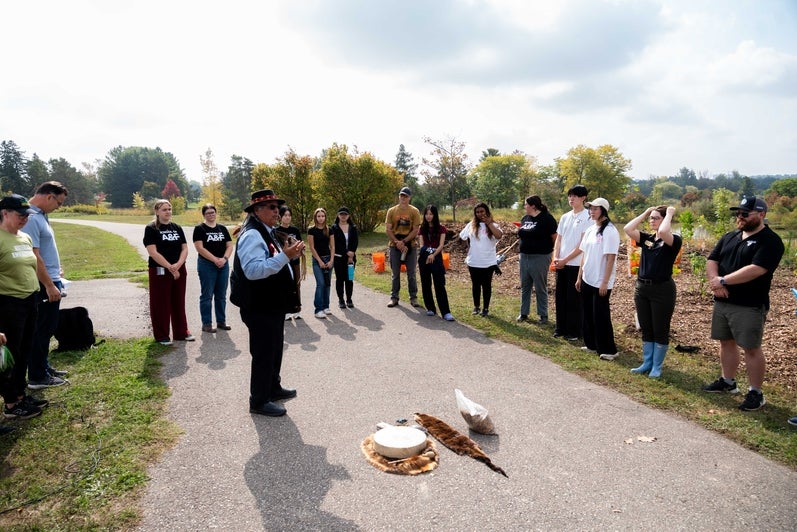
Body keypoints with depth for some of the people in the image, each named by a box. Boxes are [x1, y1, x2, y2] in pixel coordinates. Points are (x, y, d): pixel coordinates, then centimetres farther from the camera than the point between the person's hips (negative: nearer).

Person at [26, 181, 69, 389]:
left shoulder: (40, 215, 11)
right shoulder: (31, 218, -19)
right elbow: (34, 256, -23)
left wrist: (56, 272, 20)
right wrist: (49, 285, -21)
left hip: (50, 281, 10)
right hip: (44, 285, -10)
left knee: (47, 328, 18)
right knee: (42, 330, -1)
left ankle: (43, 367, 30)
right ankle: (37, 377, 9)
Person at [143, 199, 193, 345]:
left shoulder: (177, 228, 10)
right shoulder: (151, 229, -5)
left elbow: (185, 248, 5)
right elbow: (153, 252, -13)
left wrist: (178, 265, -12)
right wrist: (170, 267, -17)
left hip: (179, 270, 5)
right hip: (160, 271, -5)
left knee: (179, 302, 11)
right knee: (161, 304, 2)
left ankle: (182, 332, 22)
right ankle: (161, 335, 13)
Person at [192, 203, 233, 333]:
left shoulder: (222, 228, 11)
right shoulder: (199, 229, -3)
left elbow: (230, 245, 7)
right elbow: (200, 248, -12)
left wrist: (224, 258, -11)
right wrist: (215, 260, -17)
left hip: (223, 265, 5)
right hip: (207, 265, -5)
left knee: (221, 295, 11)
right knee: (207, 295, 0)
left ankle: (221, 321, 21)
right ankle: (206, 324, 6)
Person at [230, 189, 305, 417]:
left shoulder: (266, 232, 13)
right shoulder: (252, 235, -20)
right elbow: (253, 270, -32)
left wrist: (290, 254, 9)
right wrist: (284, 256, -33)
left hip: (272, 304, 10)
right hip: (260, 307, -10)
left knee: (274, 349, 22)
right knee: (263, 353, 1)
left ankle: (273, 388, 39)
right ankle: (259, 401, 15)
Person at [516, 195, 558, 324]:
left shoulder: (547, 218, -10)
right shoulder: (525, 218, 12)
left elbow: (555, 238, -10)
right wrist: (520, 231, 5)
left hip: (540, 257, -7)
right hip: (524, 256, 7)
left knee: (540, 288, 2)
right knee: (525, 286, 12)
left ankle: (543, 315, 13)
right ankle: (524, 313, 22)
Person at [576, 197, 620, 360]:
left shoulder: (610, 231, -13)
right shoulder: (590, 229, 9)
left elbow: (611, 258, -17)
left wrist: (605, 282, -19)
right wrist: (579, 277, 11)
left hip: (600, 282, -7)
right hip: (587, 279, 7)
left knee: (601, 315, -2)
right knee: (588, 313, 13)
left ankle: (608, 349, 10)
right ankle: (591, 343, 26)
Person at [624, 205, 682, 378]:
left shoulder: (674, 240, -8)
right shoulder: (646, 238, 8)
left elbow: (662, 232, -31)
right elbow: (627, 229, -7)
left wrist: (670, 213, -14)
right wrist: (645, 213, 1)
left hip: (662, 289, -6)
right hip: (642, 287, 6)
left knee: (660, 330, 6)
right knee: (646, 329, 14)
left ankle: (657, 366, 18)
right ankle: (647, 363, 26)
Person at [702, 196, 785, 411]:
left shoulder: (770, 240, -10)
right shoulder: (729, 237, 12)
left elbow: (756, 269, -22)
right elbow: (711, 260, 7)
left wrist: (723, 281, -18)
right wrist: (714, 280, -12)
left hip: (750, 306, -7)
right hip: (722, 302, 7)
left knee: (751, 348, 0)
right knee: (726, 342, 15)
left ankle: (756, 393, 11)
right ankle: (728, 381, 30)